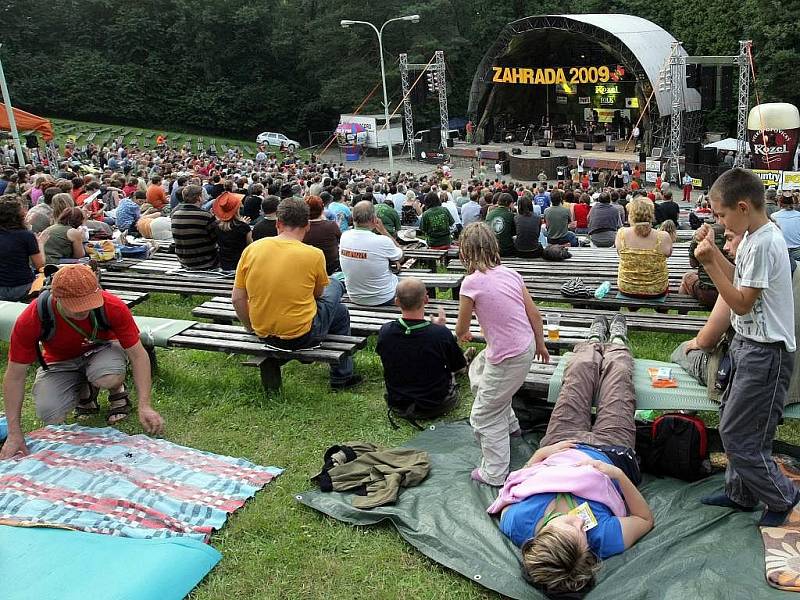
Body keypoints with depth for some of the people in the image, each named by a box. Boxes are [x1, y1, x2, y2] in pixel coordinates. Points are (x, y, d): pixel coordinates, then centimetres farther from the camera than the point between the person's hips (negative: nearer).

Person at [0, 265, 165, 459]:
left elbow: (138, 355, -23)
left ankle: (118, 392, 1)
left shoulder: (113, 307, -32)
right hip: (60, 362, 1)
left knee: (108, 377, -36)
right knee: (50, 416, -24)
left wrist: (145, 406, -31)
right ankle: (85, 391, 9)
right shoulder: (30, 320, -31)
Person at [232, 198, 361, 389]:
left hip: (263, 335, 5)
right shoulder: (314, 255, -15)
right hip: (301, 337, -5)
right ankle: (342, 377, 37)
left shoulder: (251, 249, -6)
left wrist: (251, 327, 15)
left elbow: (237, 298, -1)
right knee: (340, 311, 27)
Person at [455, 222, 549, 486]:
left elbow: (461, 328, -4)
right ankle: (509, 424, 43)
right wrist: (540, 345, 21)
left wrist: (463, 334, 20)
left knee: (485, 415, 8)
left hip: (508, 358, -8)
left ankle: (494, 474, 19)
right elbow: (534, 313, 6)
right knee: (478, 371, 32)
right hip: (526, 346, 8)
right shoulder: (511, 274, 2)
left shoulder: (472, 282, -16)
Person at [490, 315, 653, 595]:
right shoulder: (605, 539, -44)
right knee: (617, 372, 16)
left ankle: (594, 342, 60)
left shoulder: (515, 523, -41)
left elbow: (507, 493, -16)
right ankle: (616, 342, 57)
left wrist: (539, 454, -25)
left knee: (580, 369, 19)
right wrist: (620, 475, -41)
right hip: (613, 452, -1)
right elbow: (646, 519, -24)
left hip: (561, 443, 1)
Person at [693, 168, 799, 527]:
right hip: (750, 345, 10)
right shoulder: (755, 236, 7)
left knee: (736, 434, -2)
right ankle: (740, 493, 32)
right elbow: (740, 280, 17)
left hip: (765, 353, -10)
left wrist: (709, 263, -23)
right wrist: (714, 250, 5)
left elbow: (741, 303, -21)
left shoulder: (763, 244, -23)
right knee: (733, 426, 18)